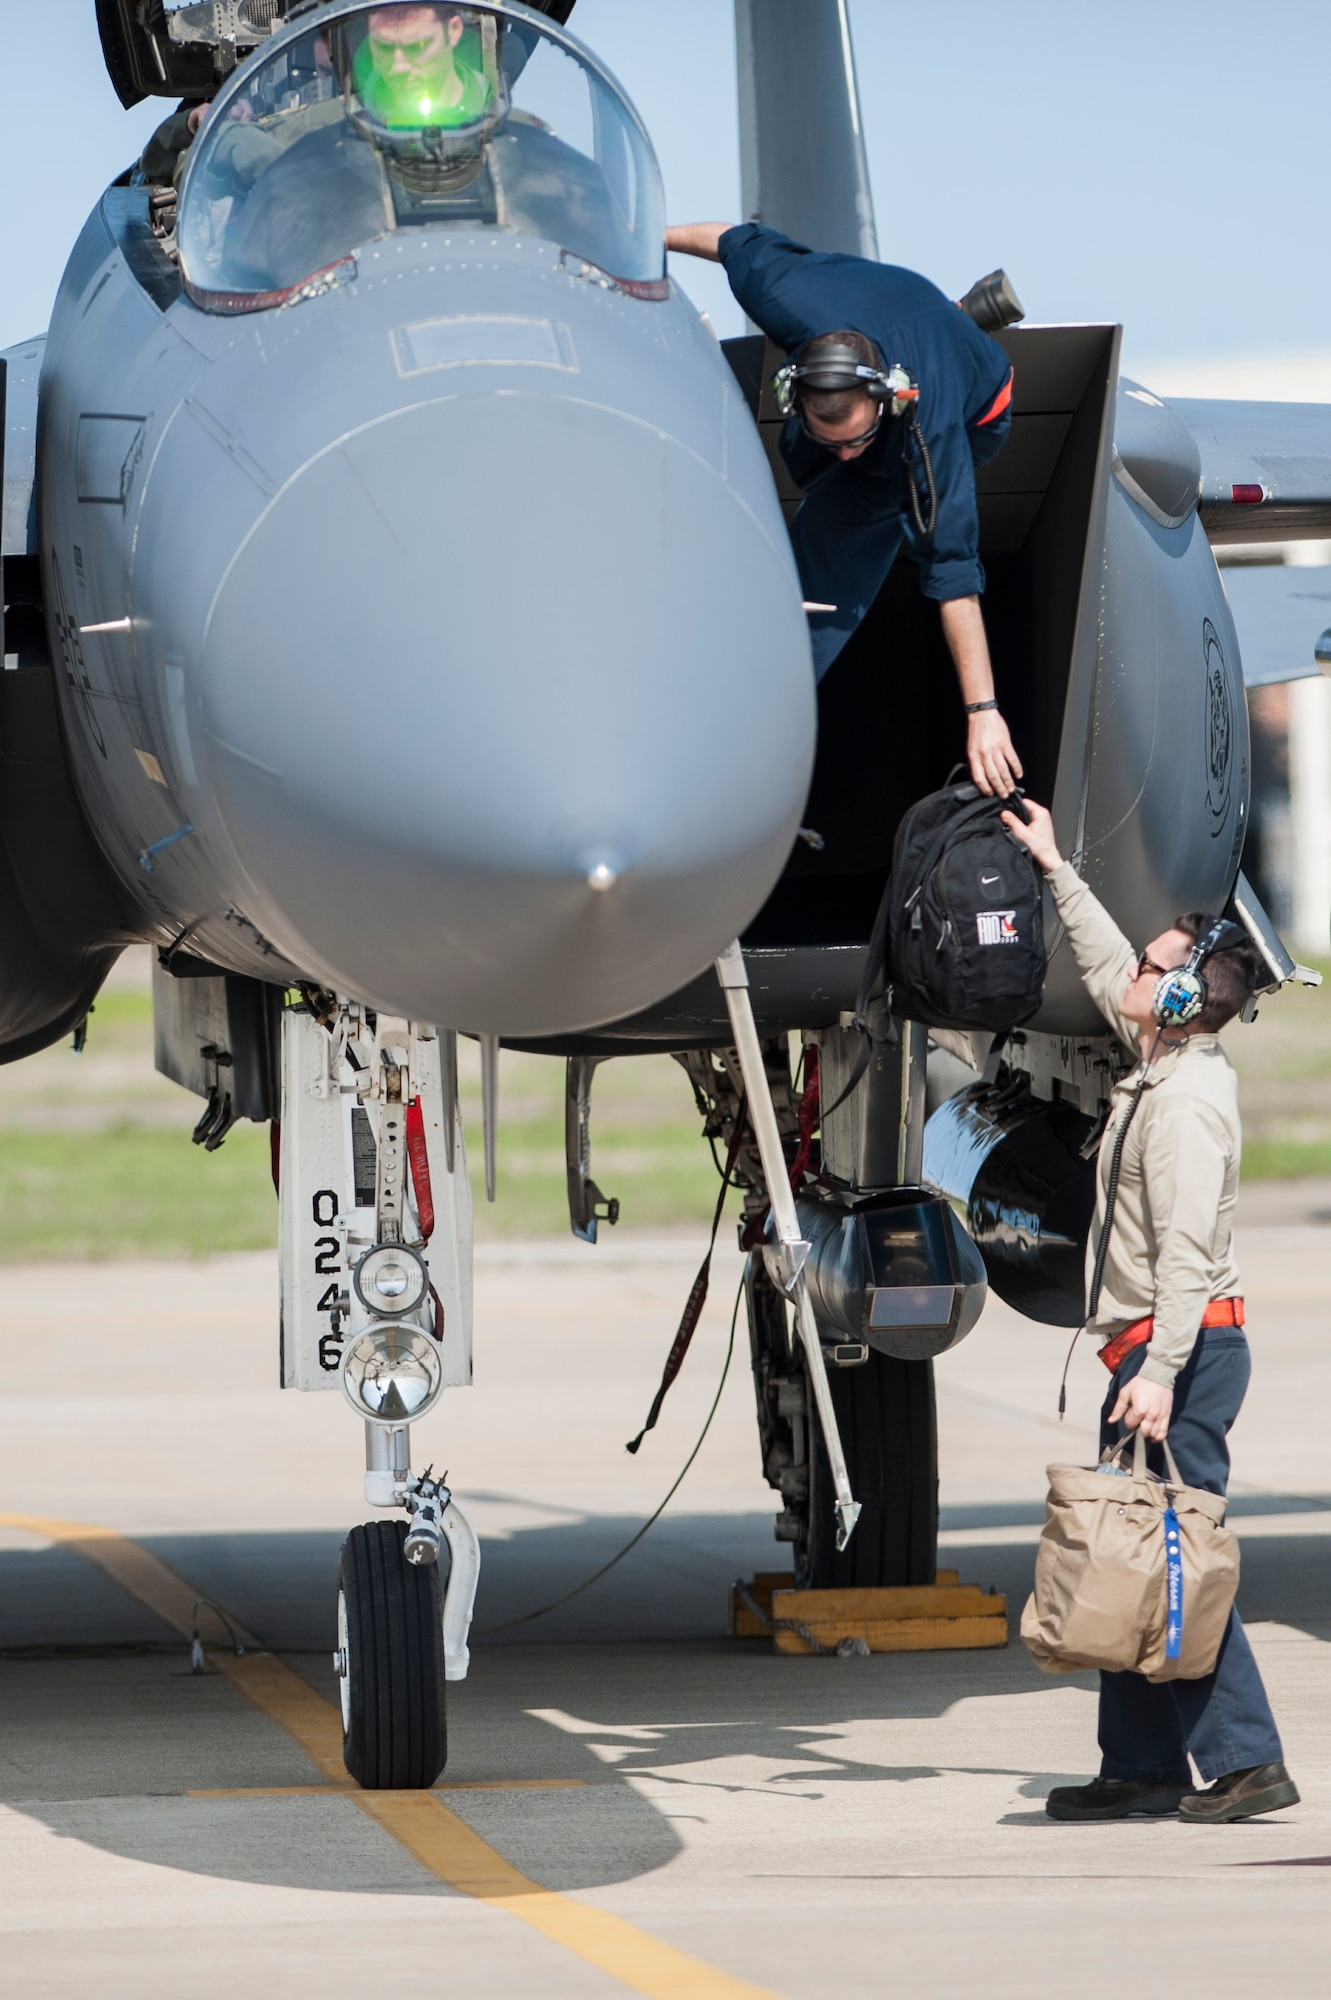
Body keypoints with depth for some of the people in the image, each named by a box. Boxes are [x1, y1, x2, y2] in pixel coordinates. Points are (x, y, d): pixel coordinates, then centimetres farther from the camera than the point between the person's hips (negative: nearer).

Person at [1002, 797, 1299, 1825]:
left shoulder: (1186, 1100, -17)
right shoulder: (1169, 1069, 13)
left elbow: (1187, 1248, -24)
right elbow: (1108, 971, 31)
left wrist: (1161, 1372, -29)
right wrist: (1057, 870, 36)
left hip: (1183, 1348, -10)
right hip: (1161, 1347, 10)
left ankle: (1248, 1760, -13)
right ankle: (1142, 1768, 13)